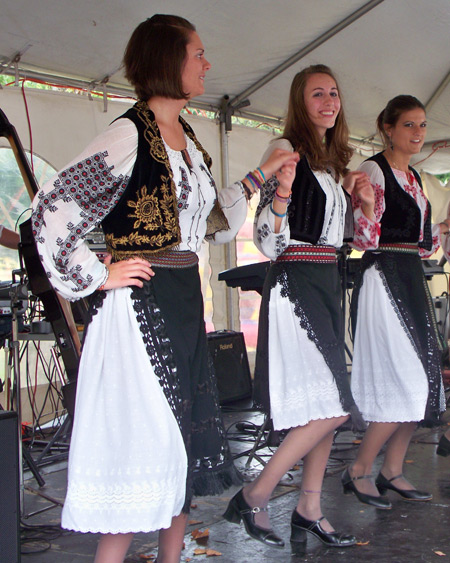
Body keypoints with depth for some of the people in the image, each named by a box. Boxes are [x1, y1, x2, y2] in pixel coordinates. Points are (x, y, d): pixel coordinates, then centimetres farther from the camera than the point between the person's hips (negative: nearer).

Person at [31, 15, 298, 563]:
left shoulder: (189, 141, 14)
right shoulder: (131, 134, -12)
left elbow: (213, 220, 24)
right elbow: (52, 208, -17)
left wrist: (260, 176, 23)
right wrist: (95, 277, -13)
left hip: (184, 301, 9)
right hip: (140, 303, -8)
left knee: (188, 443, 12)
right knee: (144, 439, -5)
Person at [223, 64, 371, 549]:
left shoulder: (332, 159, 18)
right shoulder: (286, 150, -7)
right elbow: (268, 240, -12)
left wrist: (354, 196, 13)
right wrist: (281, 191, -29)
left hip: (328, 282, 9)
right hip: (295, 282, -9)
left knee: (326, 406, 8)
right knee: (333, 405, -13)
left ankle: (309, 510, 17)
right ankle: (254, 498, -3)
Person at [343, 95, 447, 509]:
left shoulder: (413, 177, 18)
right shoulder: (373, 170, -7)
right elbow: (365, 237, -16)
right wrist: (364, 202, -31)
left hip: (412, 280, 9)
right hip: (383, 278, -9)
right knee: (406, 381, -12)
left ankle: (392, 470, 16)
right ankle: (359, 471, 0)